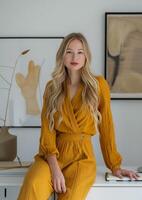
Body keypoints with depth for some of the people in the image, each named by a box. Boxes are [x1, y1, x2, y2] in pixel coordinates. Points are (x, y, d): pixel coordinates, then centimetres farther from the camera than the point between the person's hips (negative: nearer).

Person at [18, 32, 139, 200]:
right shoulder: (52, 87, 9)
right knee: (33, 186, -32)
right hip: (53, 154, 1)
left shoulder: (99, 84, 2)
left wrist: (115, 166, 7)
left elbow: (106, 127, 6)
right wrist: (54, 168, -13)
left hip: (83, 155, -1)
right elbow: (47, 129, 1)